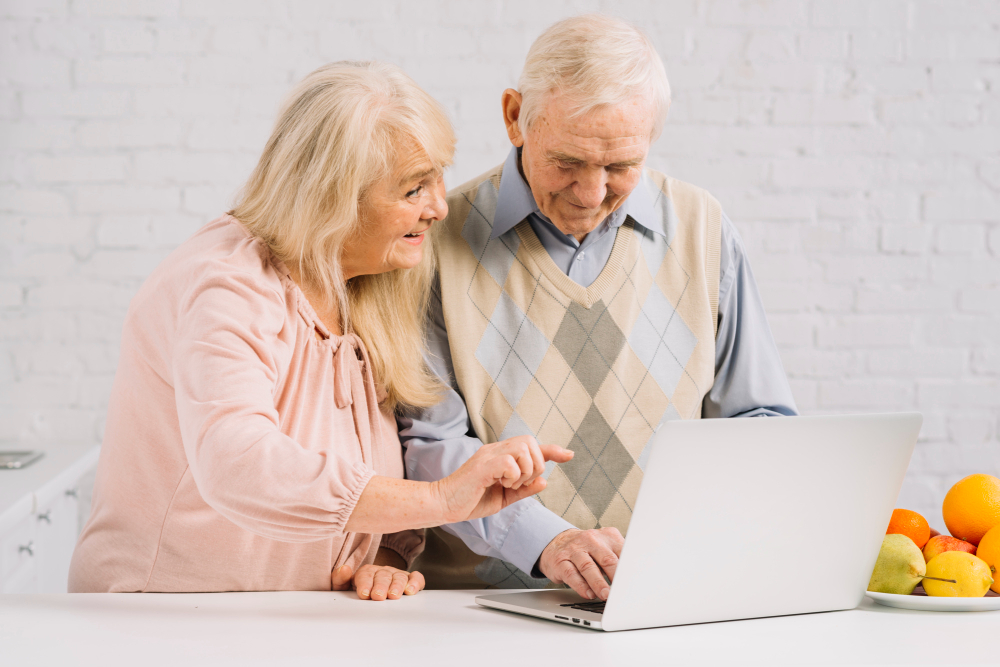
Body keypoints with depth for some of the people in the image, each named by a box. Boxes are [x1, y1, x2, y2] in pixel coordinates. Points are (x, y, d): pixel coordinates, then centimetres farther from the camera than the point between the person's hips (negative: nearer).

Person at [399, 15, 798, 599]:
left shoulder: (701, 229, 6)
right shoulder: (443, 239, -2)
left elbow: (761, 419, 12)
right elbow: (429, 442, -6)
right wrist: (544, 540, -20)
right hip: (487, 599, -1)